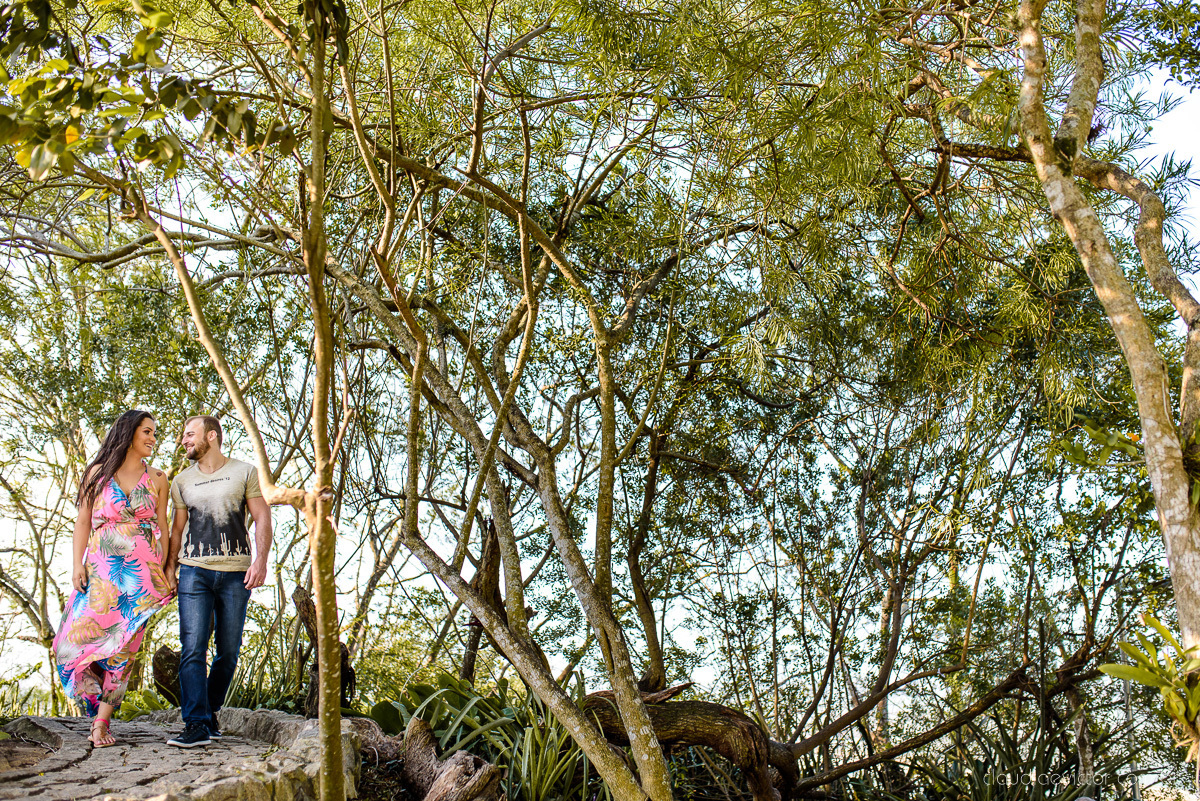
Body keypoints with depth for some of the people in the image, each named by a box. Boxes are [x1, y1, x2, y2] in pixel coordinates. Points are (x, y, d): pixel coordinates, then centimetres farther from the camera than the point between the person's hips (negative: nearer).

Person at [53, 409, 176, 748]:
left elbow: (162, 525, 10)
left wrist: (168, 568, 3)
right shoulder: (98, 473, 7)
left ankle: (102, 722, 3)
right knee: (80, 636, -7)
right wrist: (77, 564, -2)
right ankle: (99, 712, 12)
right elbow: (83, 520, 7)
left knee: (123, 644, -4)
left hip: (143, 571, 0)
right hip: (101, 569, 0)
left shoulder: (157, 479, 10)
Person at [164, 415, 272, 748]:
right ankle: (197, 724, -10)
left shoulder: (244, 473, 6)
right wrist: (168, 571, 10)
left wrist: (260, 559, -10)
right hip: (194, 572, 1)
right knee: (192, 649, -10)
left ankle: (211, 711, 21)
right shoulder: (182, 481, 14)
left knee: (228, 652, 4)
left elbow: (262, 517, 2)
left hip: (235, 572, -1)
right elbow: (177, 529, 18)